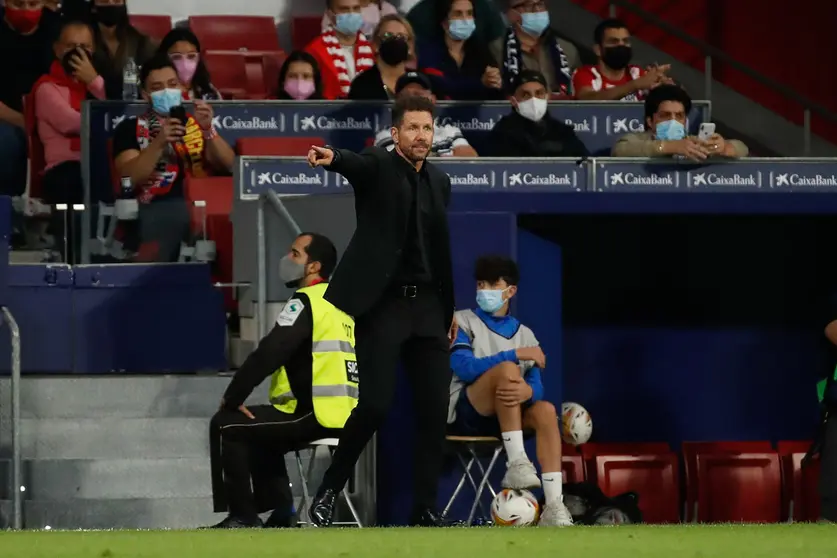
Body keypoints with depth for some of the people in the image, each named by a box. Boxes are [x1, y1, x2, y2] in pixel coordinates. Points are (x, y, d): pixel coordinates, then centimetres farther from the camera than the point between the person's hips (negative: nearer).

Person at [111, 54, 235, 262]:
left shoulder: (197, 122, 21)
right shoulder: (130, 128, 11)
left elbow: (227, 165, 9)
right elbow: (129, 178, -4)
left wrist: (207, 131, -9)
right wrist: (159, 142, -18)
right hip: (159, 206, -4)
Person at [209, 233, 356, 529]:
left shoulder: (306, 301, -9)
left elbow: (268, 355, -15)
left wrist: (232, 399, -3)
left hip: (315, 416, -9)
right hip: (345, 415, 9)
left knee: (226, 426, 0)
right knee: (259, 432, 29)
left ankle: (243, 516, 0)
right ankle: (280, 513, 20)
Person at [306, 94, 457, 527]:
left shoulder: (439, 181, 15)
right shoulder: (377, 167, -3)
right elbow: (355, 164, -28)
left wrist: (450, 308, 21)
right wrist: (332, 159, -51)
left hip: (427, 306, 6)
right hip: (383, 305, -6)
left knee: (434, 410, 0)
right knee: (376, 404, -13)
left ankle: (424, 508, 7)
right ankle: (328, 490, 5)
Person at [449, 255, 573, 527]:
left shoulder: (524, 334, 15)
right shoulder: (462, 321, 4)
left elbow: (537, 387, 1)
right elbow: (463, 368, -14)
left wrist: (527, 391, -25)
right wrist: (516, 354, -20)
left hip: (506, 418, 4)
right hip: (465, 415, -4)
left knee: (545, 410, -28)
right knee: (507, 369, -30)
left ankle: (554, 506, -40)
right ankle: (516, 463, -32)